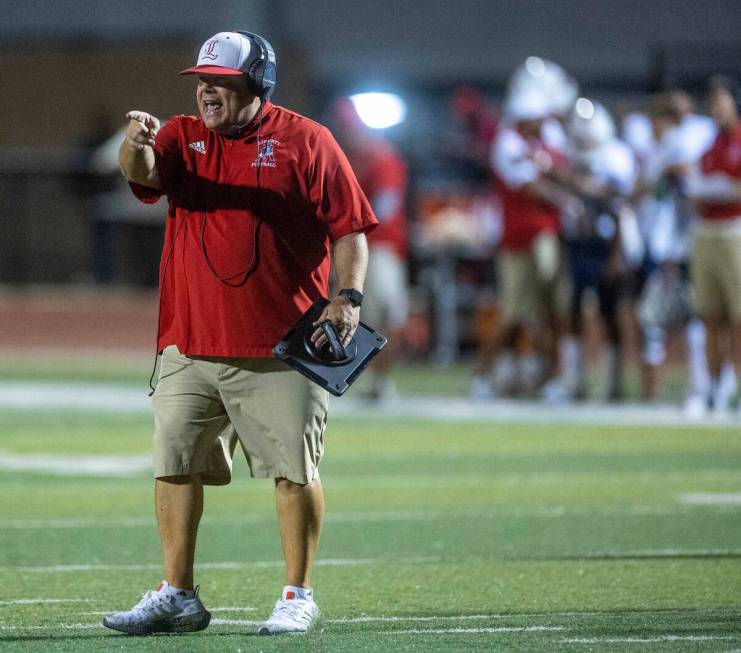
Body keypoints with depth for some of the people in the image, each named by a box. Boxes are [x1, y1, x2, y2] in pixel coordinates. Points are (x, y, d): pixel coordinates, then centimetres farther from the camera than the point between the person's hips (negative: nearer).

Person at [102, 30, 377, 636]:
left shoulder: (306, 142, 1)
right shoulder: (181, 138, 10)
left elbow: (349, 228, 0)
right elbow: (142, 172, -11)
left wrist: (349, 294, -14)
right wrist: (136, 144, -34)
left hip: (282, 348, -3)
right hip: (191, 346, 3)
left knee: (295, 469, -1)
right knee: (175, 465, 4)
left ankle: (298, 597, 8)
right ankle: (177, 596, 12)